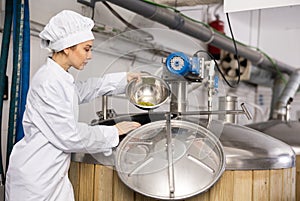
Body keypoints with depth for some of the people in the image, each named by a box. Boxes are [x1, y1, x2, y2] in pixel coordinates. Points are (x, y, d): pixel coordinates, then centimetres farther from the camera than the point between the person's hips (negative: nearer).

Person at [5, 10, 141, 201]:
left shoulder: (58, 77, 7)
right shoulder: (49, 83, -21)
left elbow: (81, 90, 27)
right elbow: (70, 136, -21)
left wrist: (123, 79, 23)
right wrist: (114, 132, -10)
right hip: (36, 178, -9)